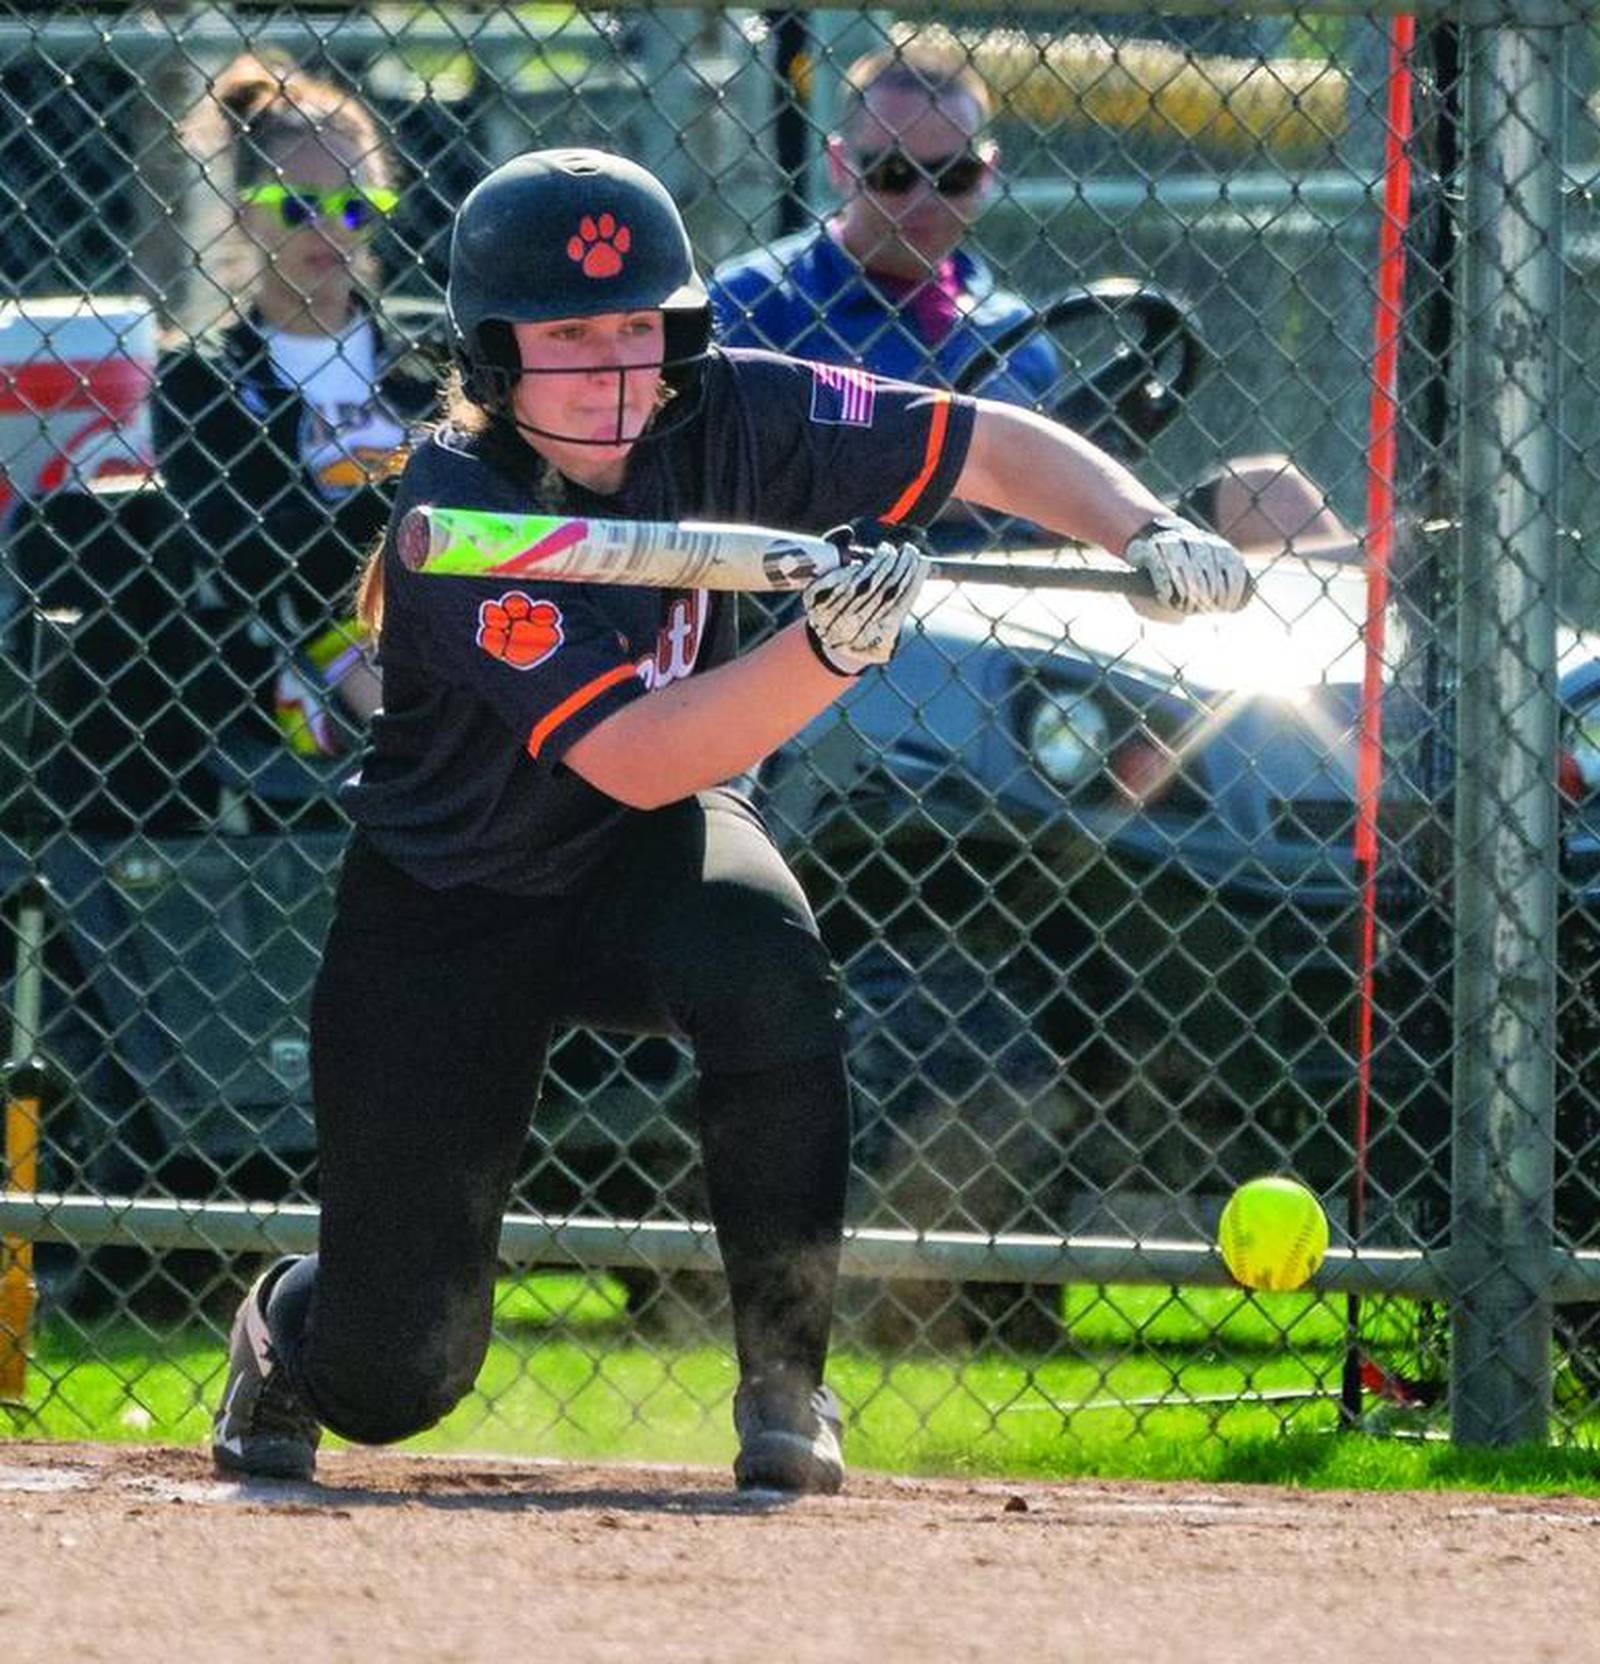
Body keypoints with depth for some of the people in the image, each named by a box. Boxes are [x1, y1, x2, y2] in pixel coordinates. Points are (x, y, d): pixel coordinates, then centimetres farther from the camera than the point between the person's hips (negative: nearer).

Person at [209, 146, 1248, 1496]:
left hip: (644, 871, 3)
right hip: (448, 910, -3)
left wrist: (1148, 536, -28)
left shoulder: (722, 419, -15)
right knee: (396, 1379, -8)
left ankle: (787, 1383, -15)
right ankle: (289, 1337, 33)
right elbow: (635, 758, -36)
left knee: (764, 966, -35)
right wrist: (828, 650, -50)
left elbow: (997, 449, -10)